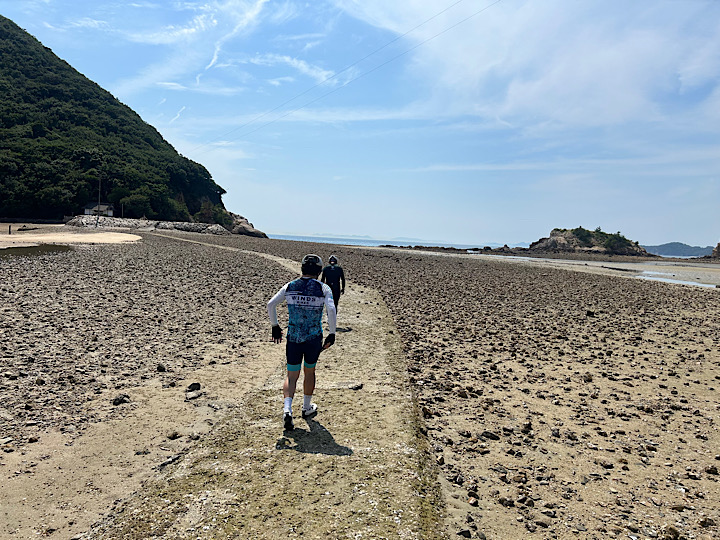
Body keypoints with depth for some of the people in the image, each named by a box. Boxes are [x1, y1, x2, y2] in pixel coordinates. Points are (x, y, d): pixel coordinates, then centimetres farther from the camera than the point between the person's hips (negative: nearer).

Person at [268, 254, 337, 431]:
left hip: (293, 337, 1)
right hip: (314, 338, -1)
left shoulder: (290, 286, 2)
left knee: (292, 375, 9)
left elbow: (270, 305, 1)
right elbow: (331, 310, -19)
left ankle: (287, 409, -11)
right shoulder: (323, 288, -6)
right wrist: (332, 334, -11)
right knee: (310, 371, 19)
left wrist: (275, 326, 12)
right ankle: (307, 408, 33)